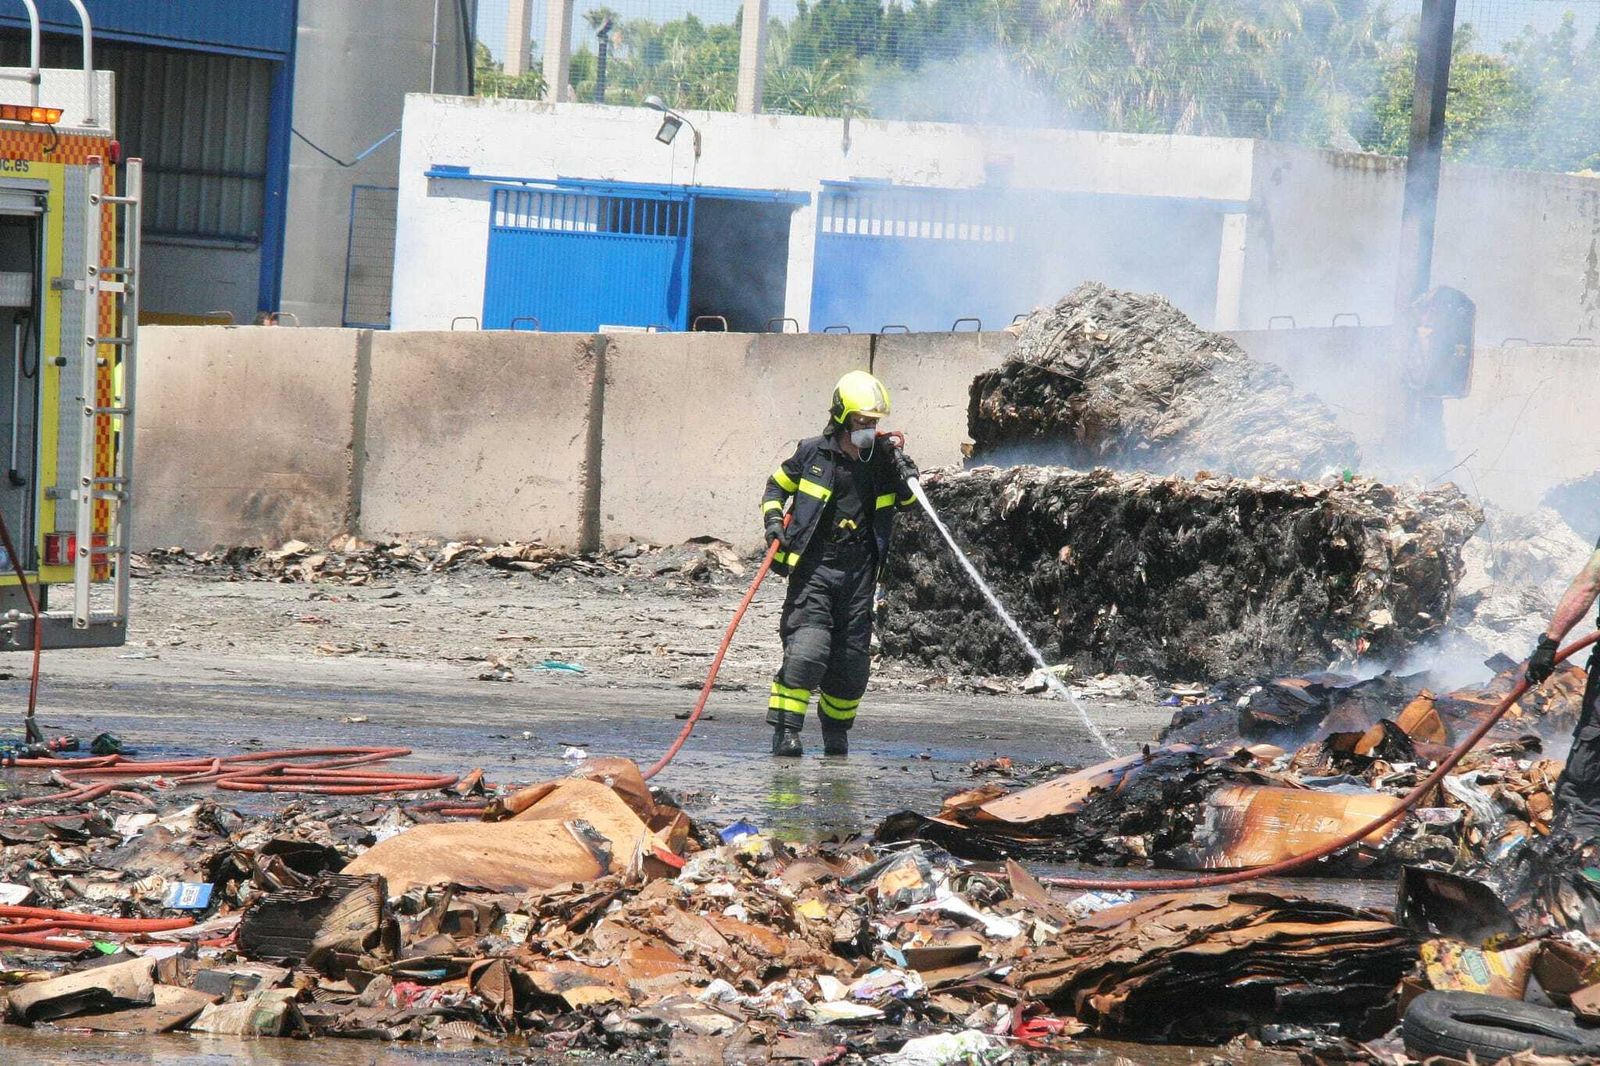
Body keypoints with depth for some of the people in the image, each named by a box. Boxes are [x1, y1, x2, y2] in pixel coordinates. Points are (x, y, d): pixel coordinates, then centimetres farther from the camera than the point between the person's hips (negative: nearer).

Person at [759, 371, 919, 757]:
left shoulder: (883, 459, 7)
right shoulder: (813, 453, 0)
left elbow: (910, 499, 5)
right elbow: (776, 486, 13)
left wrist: (900, 464, -11)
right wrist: (773, 522, -3)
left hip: (859, 569, 3)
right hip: (814, 565, -3)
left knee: (852, 657, 6)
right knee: (806, 649, -17)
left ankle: (836, 729, 27)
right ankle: (785, 729, -14)